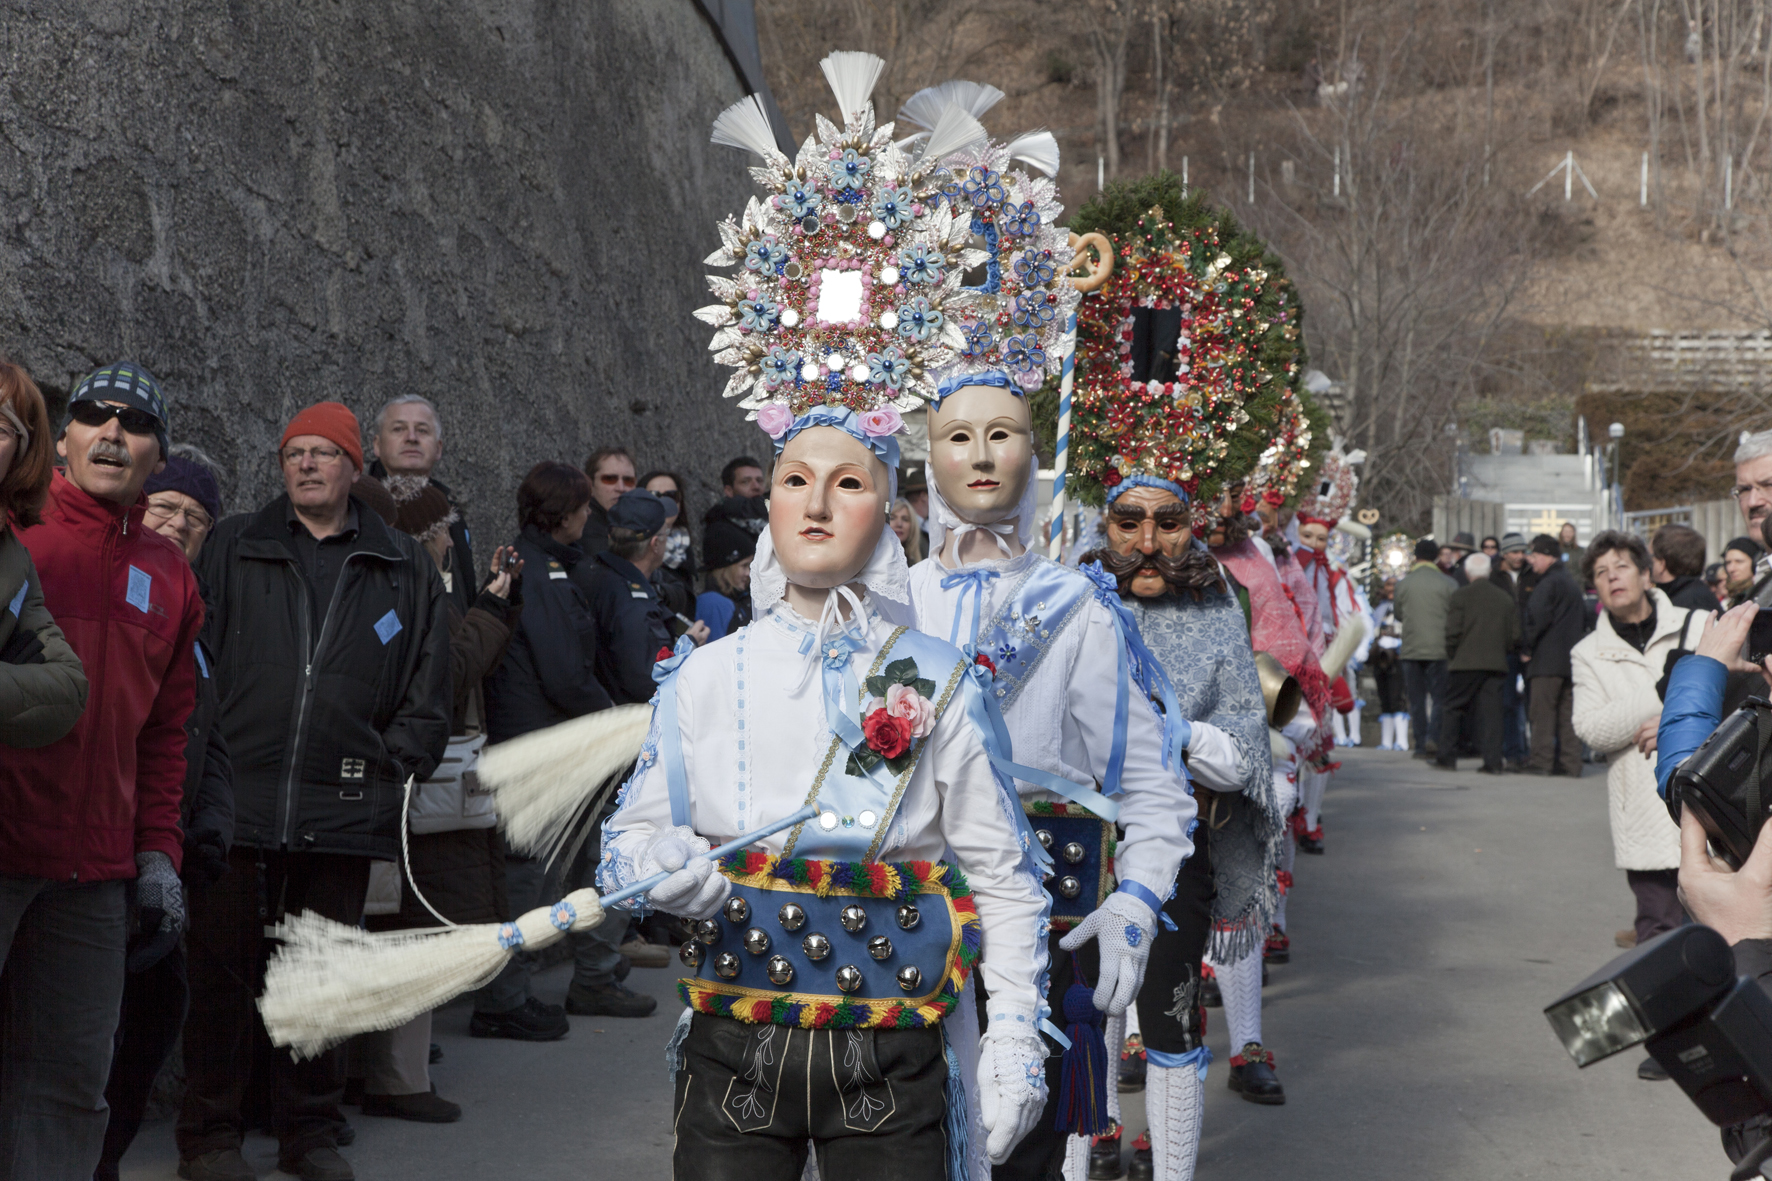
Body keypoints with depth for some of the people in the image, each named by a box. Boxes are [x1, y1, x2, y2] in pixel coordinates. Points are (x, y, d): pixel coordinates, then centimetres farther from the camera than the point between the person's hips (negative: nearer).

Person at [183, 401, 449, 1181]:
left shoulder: (406, 570, 10)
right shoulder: (231, 550, 7)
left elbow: (427, 686, 13)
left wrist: (397, 764, 3)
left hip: (344, 812, 1)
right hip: (238, 800, -1)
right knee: (222, 970, 2)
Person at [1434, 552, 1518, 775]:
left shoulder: (1460, 596, -5)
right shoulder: (1505, 598, 7)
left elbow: (1453, 632, -9)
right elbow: (1514, 635, 7)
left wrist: (1452, 656, 5)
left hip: (1465, 663, -3)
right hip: (1496, 664, 3)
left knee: (1453, 709, 8)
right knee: (1490, 712, 2)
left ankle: (1447, 757, 9)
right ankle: (1492, 762, -2)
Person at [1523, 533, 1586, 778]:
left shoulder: (1548, 583, -11)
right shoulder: (1571, 581, 18)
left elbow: (1538, 619, -18)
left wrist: (1528, 647, -6)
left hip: (1547, 659, -9)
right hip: (1569, 659, 9)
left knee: (1542, 711, -5)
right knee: (1567, 713, 9)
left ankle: (1542, 761, -7)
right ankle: (1570, 762, 7)